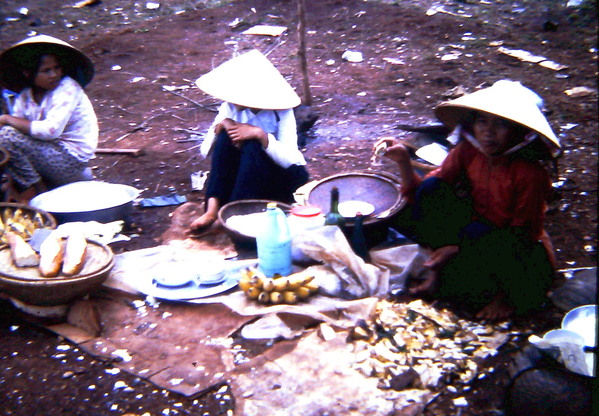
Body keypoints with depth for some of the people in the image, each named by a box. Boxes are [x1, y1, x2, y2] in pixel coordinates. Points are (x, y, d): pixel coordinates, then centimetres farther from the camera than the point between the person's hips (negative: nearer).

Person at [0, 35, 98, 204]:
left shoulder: (68, 88, -15)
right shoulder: (25, 95, 4)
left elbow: (50, 130, -28)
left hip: (72, 159, -8)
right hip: (53, 151, 8)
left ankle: (35, 190, -5)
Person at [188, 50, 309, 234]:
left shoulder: (281, 112, -19)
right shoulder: (231, 107, -9)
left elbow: (289, 159, -29)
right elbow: (205, 152, -9)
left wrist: (260, 134, -40)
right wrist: (220, 126, -27)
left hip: (283, 176, -3)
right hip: (243, 174, 4)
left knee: (253, 146, -33)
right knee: (226, 136, -26)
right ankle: (212, 210, -34)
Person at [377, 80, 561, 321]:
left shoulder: (530, 173, -24)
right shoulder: (468, 151, -9)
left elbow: (523, 235, -19)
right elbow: (420, 195, -5)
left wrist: (459, 249, -25)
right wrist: (403, 160, -24)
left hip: (521, 253, -4)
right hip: (475, 237, 5)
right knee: (431, 188, -15)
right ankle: (441, 268, -11)